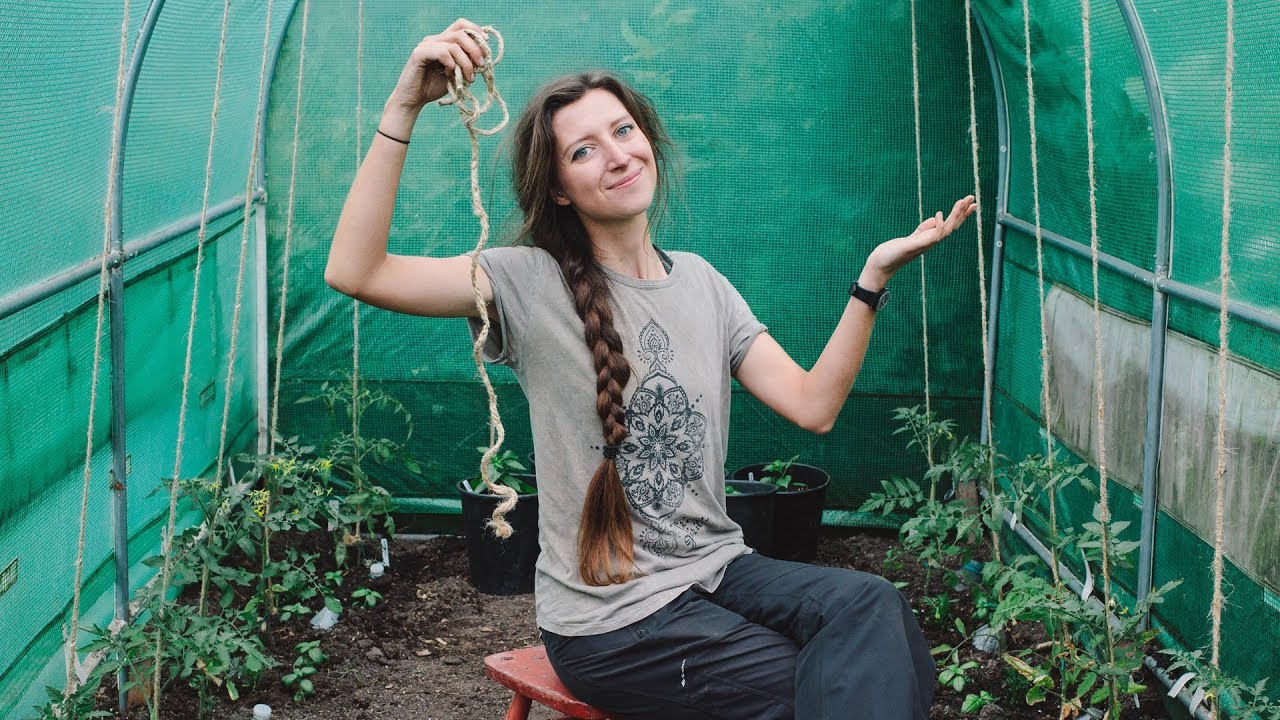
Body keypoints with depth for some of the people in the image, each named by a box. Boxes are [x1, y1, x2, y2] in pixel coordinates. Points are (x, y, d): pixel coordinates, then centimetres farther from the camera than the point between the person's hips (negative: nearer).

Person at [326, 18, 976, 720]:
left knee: (872, 606, -23)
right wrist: (405, 104, -24)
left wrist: (874, 275, -7)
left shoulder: (699, 281, 10)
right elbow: (354, 272, -19)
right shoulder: (534, 283, -7)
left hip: (717, 568, 5)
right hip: (612, 619, -5)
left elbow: (812, 405, 2)